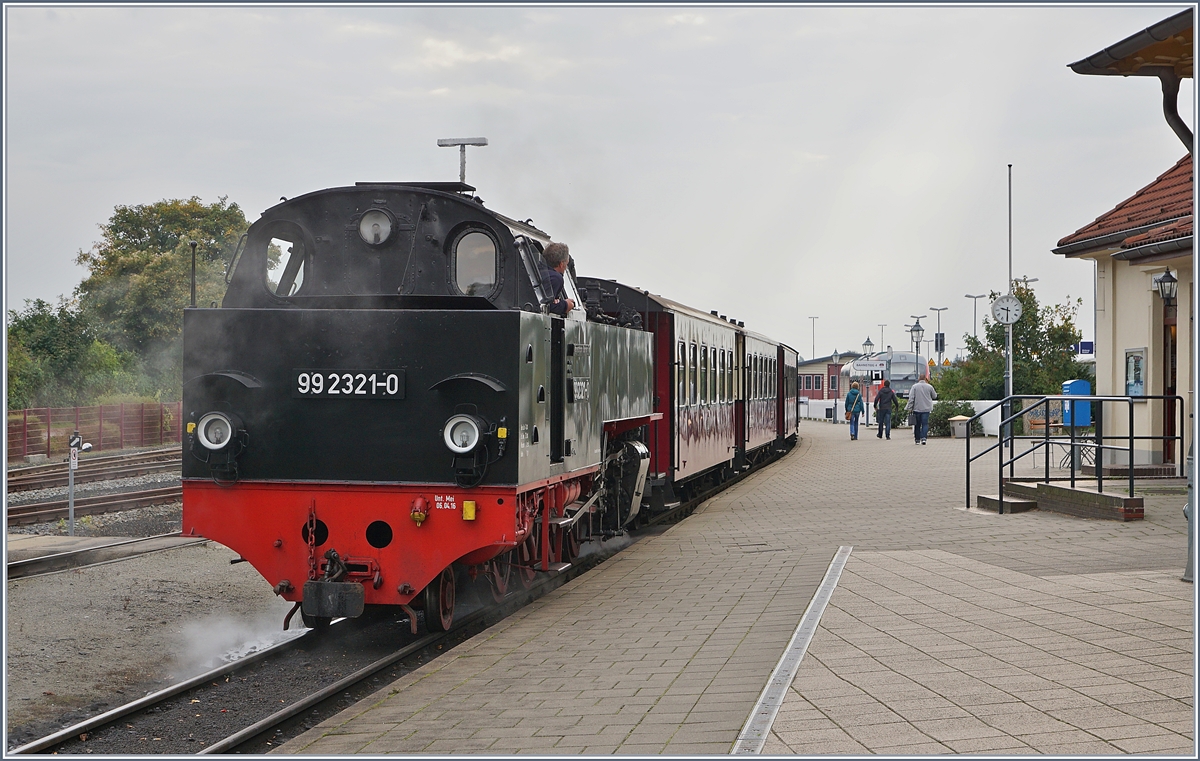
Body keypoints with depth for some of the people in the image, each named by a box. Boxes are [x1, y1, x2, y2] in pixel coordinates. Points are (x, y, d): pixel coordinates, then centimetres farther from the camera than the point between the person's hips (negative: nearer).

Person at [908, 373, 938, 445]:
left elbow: (911, 397, -7)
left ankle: (917, 439, 14)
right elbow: (934, 396, 13)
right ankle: (923, 437, -19)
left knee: (917, 425, 10)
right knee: (925, 424, -1)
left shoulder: (914, 386, -2)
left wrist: (910, 407, -4)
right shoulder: (929, 387, 0)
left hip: (917, 409, 0)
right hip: (926, 409, 0)